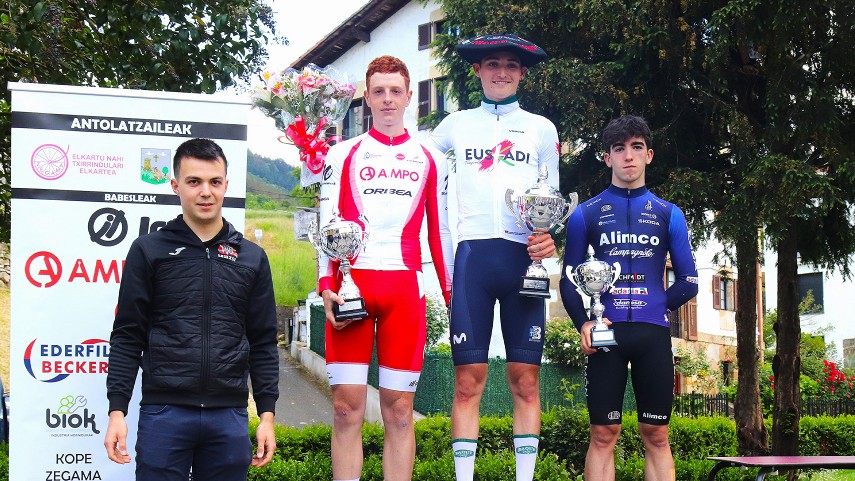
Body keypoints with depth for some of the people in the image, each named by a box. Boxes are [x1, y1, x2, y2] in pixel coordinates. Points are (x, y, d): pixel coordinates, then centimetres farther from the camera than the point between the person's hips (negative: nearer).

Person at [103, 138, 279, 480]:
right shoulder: (149, 251, 4)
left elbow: (263, 343, 11)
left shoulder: (252, 258, 10)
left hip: (229, 415, 2)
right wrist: (117, 411, -4)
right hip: (164, 412, -2)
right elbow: (127, 337, 3)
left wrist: (267, 415, 6)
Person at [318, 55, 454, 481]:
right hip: (351, 283, 0)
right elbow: (328, 223, 6)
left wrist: (451, 293, 6)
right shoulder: (343, 154, 12)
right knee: (347, 408, -3)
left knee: (399, 409, 0)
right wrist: (327, 286, -7)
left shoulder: (431, 160, 15)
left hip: (406, 286, 1)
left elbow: (440, 232, 14)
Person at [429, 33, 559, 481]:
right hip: (472, 254, 0)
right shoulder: (455, 125, 15)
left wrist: (548, 235, -6)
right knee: (468, 380, -4)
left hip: (524, 257, 0)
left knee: (525, 379, -2)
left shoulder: (541, 128, 15)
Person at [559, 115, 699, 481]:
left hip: (653, 335, 1)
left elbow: (688, 283, 11)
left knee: (656, 436, 3)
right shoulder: (586, 214, 8)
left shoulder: (669, 214, 11)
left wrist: (654, 310, 0)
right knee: (603, 434, -1)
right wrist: (584, 323, -10)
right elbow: (569, 281, 6)